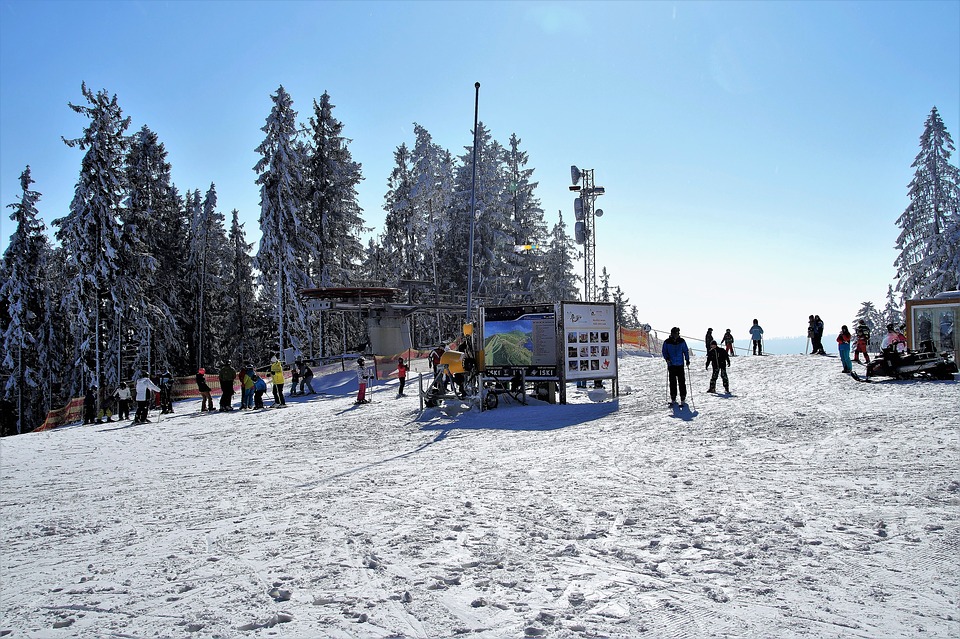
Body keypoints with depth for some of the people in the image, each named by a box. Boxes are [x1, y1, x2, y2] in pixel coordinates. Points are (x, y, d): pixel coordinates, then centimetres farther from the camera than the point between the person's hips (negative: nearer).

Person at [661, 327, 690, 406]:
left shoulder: (681, 341, 0)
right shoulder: (667, 342, -3)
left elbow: (686, 351, 10)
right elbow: (664, 351, 6)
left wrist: (687, 360, 2)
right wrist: (667, 358, -10)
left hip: (680, 364, 0)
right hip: (671, 364, 0)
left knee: (682, 381, -1)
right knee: (672, 382, 4)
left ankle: (683, 398, 7)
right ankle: (673, 398, 13)